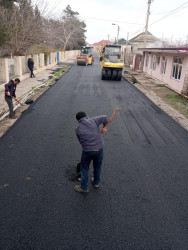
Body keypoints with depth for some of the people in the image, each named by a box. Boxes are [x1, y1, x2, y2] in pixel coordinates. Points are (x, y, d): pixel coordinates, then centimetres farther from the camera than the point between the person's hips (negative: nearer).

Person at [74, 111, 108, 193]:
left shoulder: (77, 129, 1)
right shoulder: (93, 120, -2)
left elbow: (81, 141, 7)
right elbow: (104, 117, -1)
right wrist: (104, 127, 13)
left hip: (87, 151, -2)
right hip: (99, 149, 2)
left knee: (84, 168, 18)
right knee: (97, 166, 24)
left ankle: (84, 187, 29)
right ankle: (96, 182, 43)